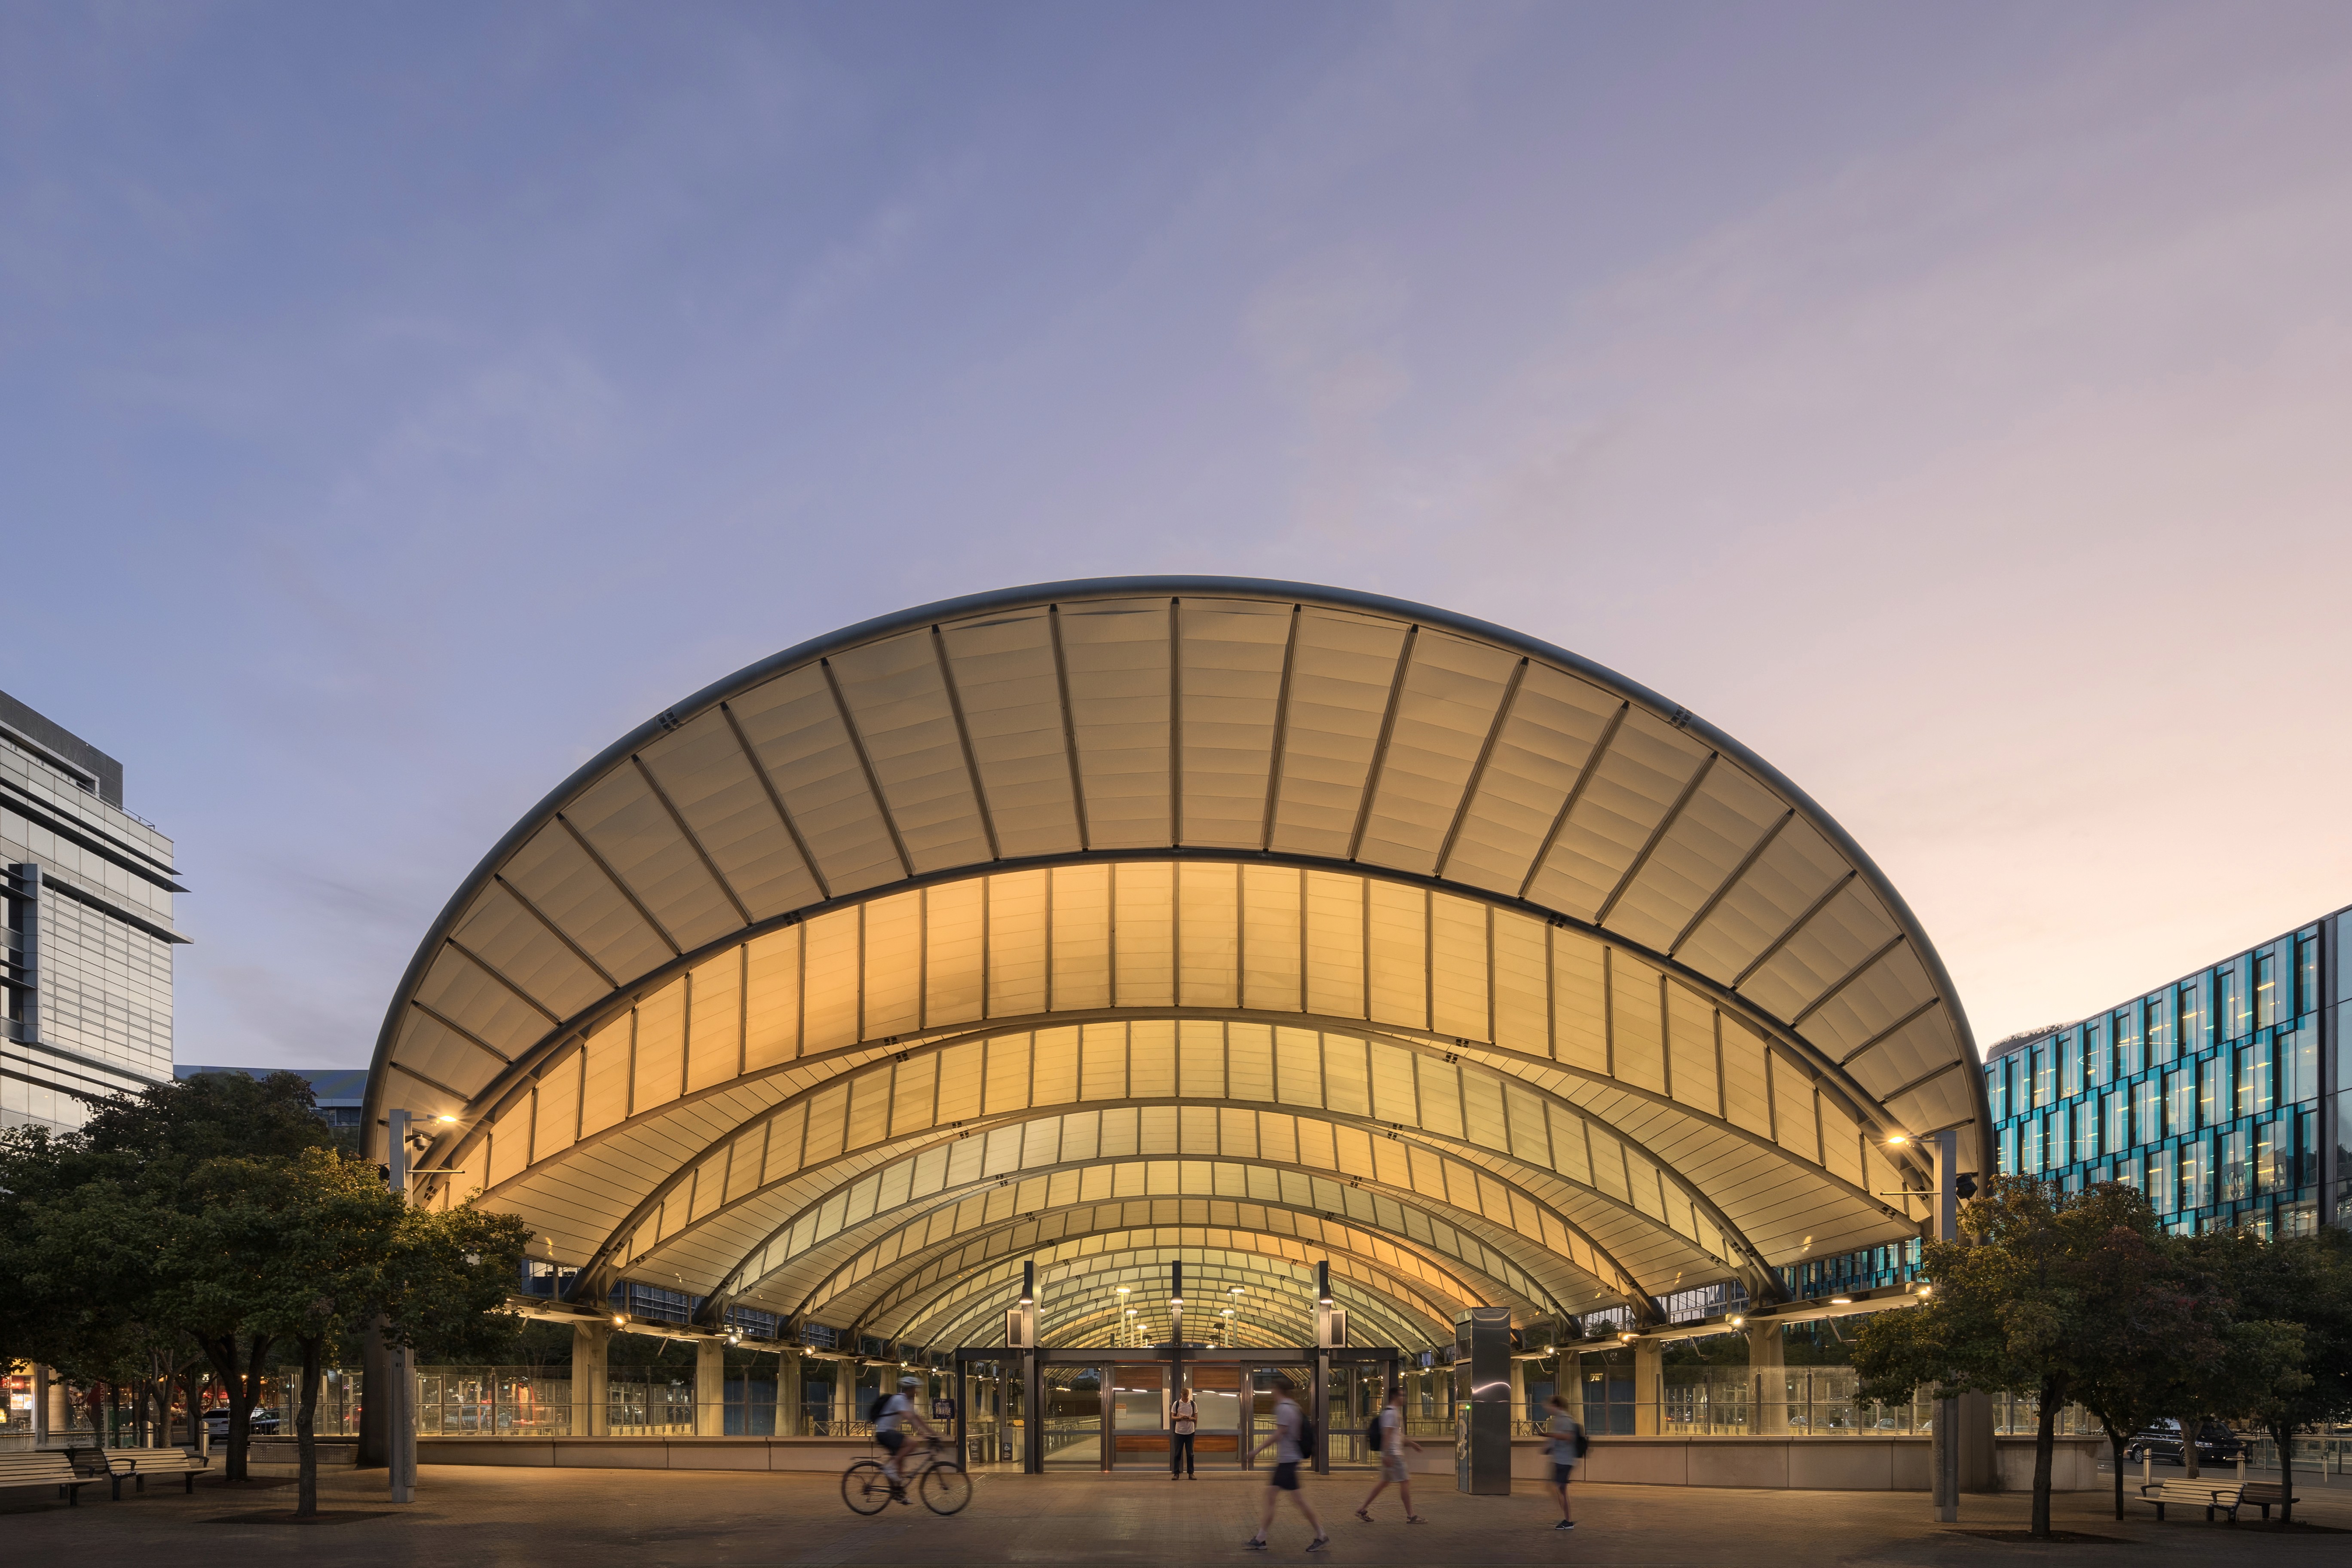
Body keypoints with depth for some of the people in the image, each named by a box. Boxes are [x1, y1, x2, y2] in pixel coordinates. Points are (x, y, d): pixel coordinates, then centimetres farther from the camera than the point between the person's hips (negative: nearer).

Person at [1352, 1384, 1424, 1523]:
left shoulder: (1396, 1412, 19)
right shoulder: (1391, 1413, -14)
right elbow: (1387, 1435, -21)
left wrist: (1411, 1444, 30)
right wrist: (1387, 1455, -26)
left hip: (1395, 1453, 10)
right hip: (1393, 1454, -10)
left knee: (1384, 1482, 13)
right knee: (1405, 1481, -6)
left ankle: (1362, 1509, 14)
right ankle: (1410, 1516, -2)